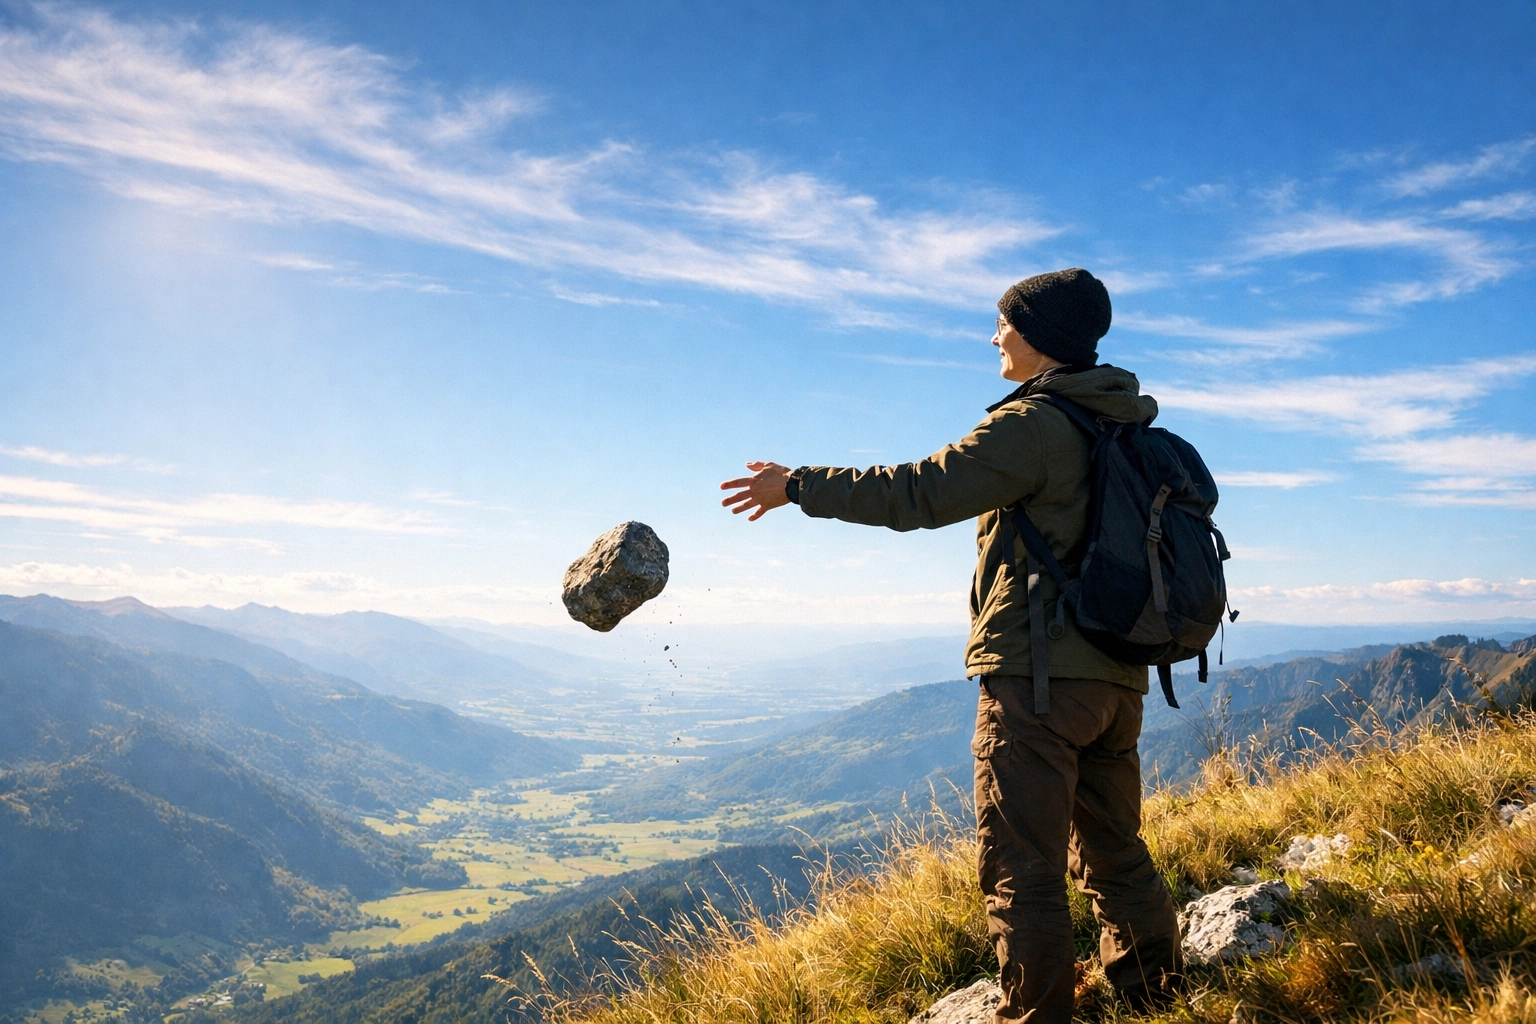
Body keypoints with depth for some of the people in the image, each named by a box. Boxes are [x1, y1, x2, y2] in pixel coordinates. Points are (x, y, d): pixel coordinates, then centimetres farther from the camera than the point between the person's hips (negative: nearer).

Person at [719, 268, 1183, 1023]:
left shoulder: (1033, 424, -11)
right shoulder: (1125, 428, 16)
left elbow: (918, 494, -15)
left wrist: (799, 485, -7)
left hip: (1038, 672, -9)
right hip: (1117, 676, 9)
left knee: (1022, 867, -3)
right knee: (1115, 853, 19)